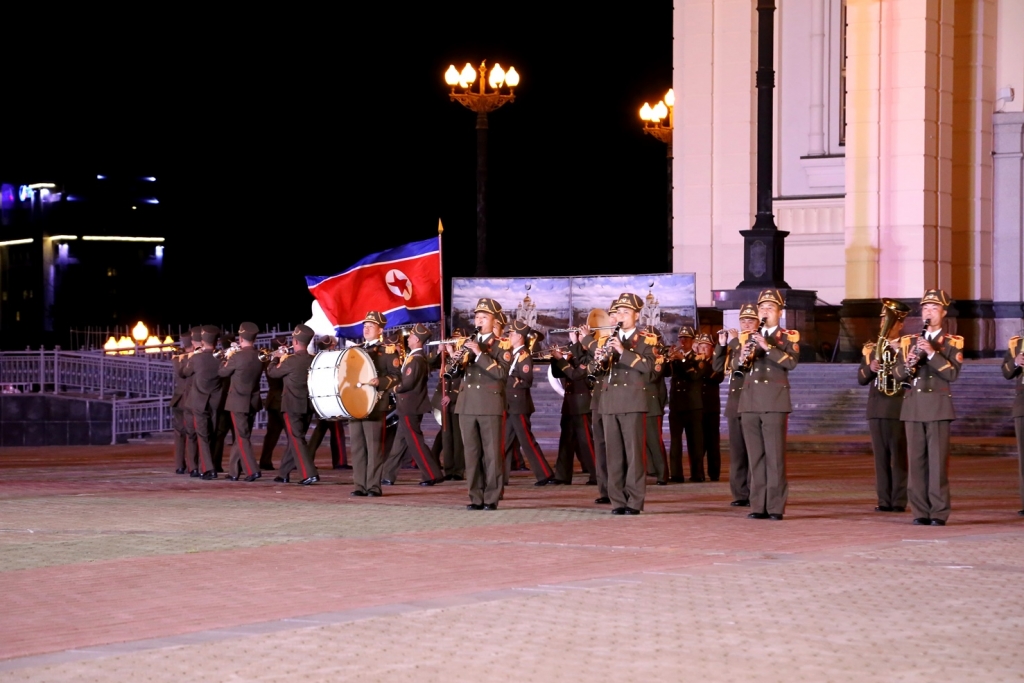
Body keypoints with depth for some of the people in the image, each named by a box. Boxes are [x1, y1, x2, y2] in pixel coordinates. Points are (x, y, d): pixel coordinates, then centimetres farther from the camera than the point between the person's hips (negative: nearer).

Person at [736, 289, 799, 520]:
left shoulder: (789, 336, 5)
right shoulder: (751, 337, 19)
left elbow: (791, 362, -12)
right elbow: (737, 369, 13)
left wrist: (767, 347, -21)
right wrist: (743, 358, -9)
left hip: (775, 401, -4)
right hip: (749, 401, 4)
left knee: (775, 455, -7)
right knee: (755, 456, 2)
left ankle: (775, 507, -8)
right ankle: (758, 505, 4)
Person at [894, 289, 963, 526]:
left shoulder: (953, 342, 4)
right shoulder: (909, 341, 14)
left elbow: (953, 373, -9)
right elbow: (898, 374, 6)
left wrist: (932, 353, -19)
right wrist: (909, 362, -15)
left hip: (938, 404, -3)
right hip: (913, 405, 3)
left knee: (938, 460, -7)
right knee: (916, 460, 1)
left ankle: (939, 513, -5)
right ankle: (920, 511, 4)